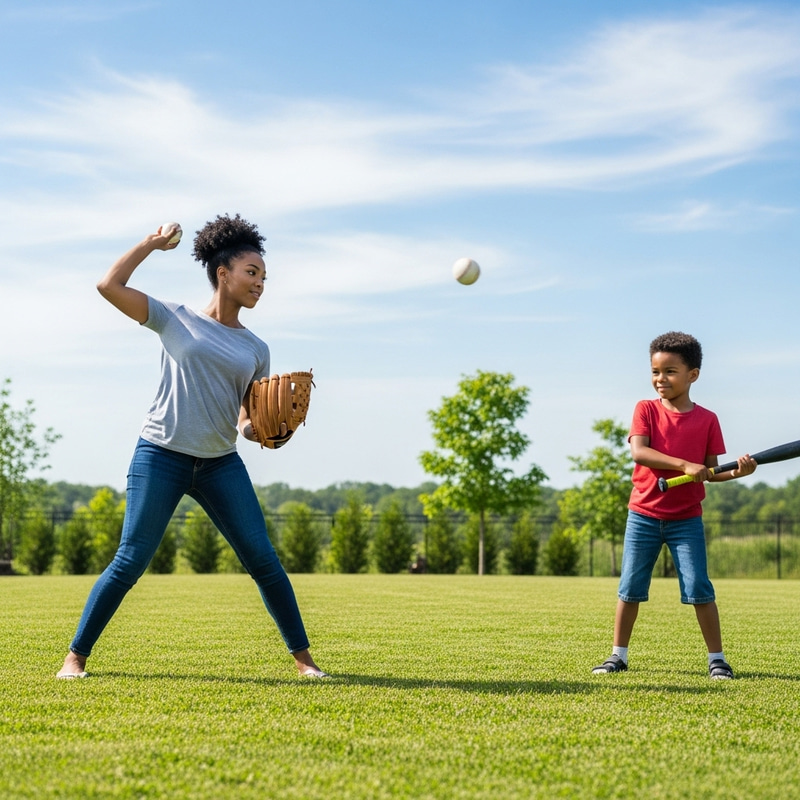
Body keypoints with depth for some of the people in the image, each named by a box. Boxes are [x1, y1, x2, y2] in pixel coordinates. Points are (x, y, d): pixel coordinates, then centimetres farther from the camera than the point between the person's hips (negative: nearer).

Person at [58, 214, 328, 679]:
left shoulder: (255, 349, 12)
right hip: (162, 456, -3)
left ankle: (303, 657, 7)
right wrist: (154, 243, 3)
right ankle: (76, 656, 9)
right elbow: (110, 286, -4)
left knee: (264, 560, -2)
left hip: (221, 464, 3)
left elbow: (249, 420, 13)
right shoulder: (176, 320, 3)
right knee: (130, 563, -4)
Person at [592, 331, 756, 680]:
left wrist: (736, 472, -21)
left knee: (699, 589, -3)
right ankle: (618, 655, 17)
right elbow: (639, 452, -19)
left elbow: (711, 470, 0)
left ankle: (716, 658, 7)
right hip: (643, 514, 1)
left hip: (686, 518, 0)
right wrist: (685, 465, -28)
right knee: (630, 588, 6)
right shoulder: (646, 410, -3)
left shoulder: (707, 419, -1)